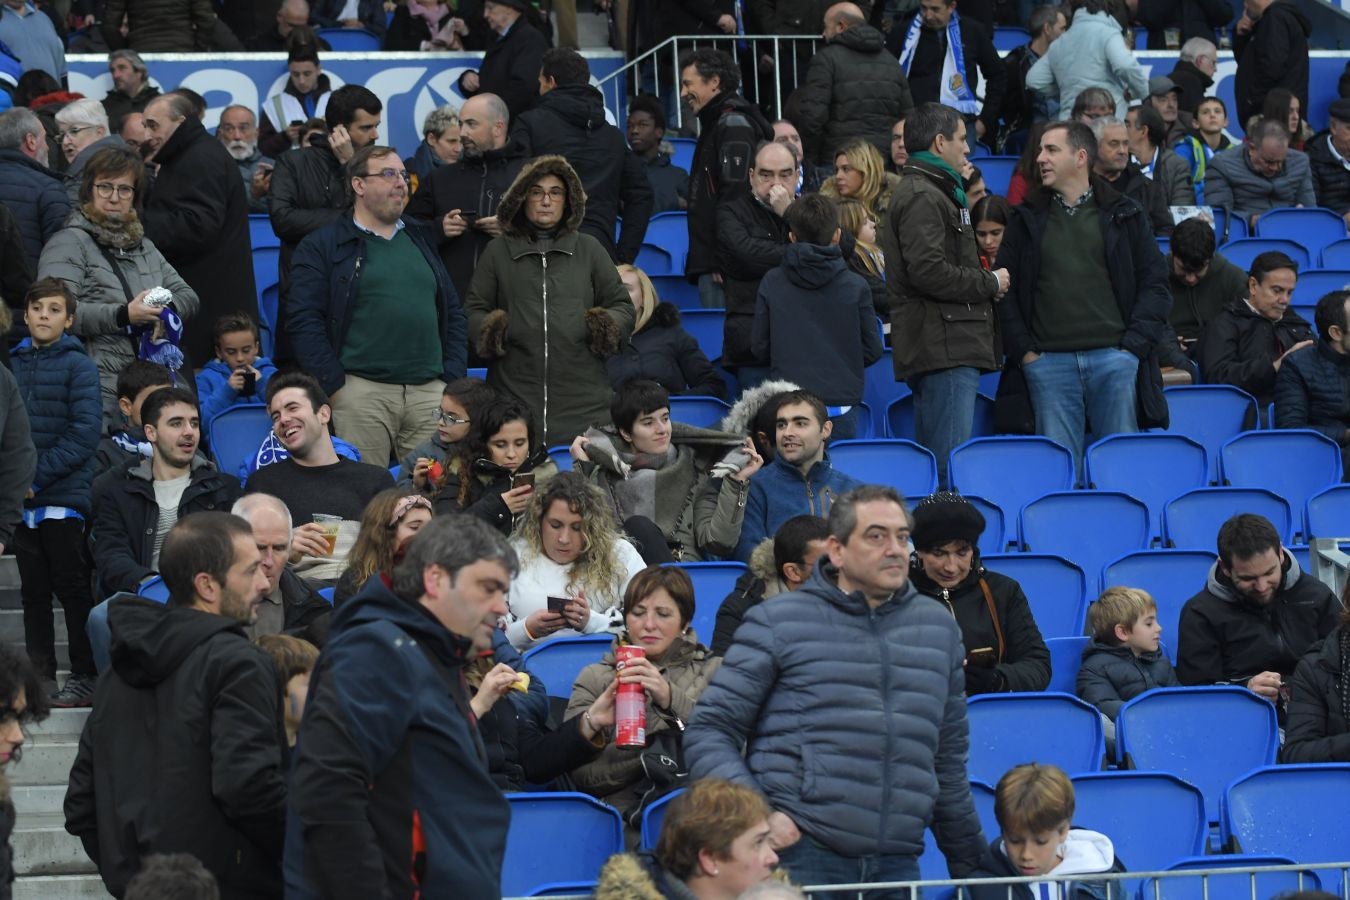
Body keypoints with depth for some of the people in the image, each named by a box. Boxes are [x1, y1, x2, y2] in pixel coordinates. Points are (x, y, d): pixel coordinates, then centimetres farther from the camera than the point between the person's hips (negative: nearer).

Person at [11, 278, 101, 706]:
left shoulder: (79, 366, -5)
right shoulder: (14, 365, 9)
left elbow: (83, 434, -12)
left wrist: (37, 477, -16)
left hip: (65, 498, -5)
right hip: (22, 499, 5)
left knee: (71, 587, -1)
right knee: (33, 590, 9)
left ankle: (85, 675, 7)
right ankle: (38, 675, 16)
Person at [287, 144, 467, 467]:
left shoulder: (420, 241, 21)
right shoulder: (322, 247, 4)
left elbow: (453, 314, 22)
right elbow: (304, 320, -4)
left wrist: (453, 378, 9)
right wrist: (335, 387, -10)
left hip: (430, 392, 5)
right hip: (360, 392, -5)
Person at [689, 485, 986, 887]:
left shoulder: (939, 628, 17)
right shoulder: (777, 623, 4)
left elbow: (949, 759, 22)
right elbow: (709, 732, 2)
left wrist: (968, 864, 21)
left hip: (896, 864, 4)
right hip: (800, 854, -3)